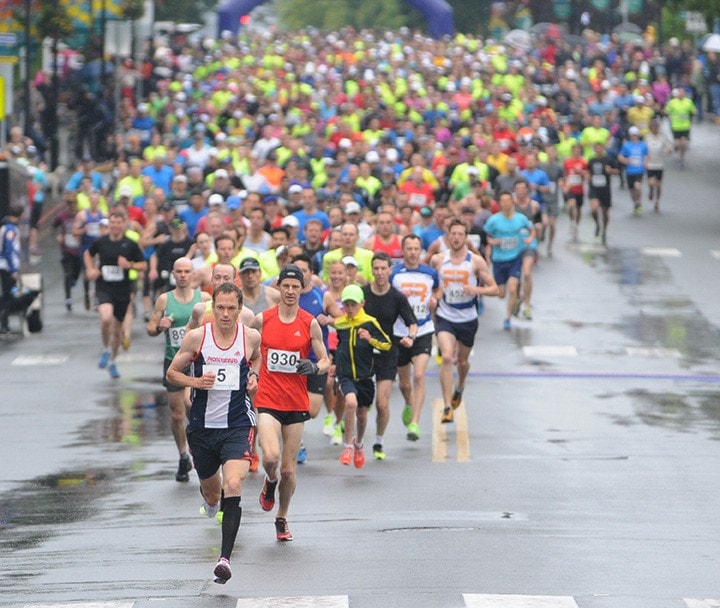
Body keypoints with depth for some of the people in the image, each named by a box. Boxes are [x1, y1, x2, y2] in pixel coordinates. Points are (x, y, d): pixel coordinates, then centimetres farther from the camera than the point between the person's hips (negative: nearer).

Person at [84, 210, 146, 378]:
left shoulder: (130, 245, -3)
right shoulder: (100, 242, -1)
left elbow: (143, 265, 4)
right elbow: (88, 254, 19)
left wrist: (129, 265, -15)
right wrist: (91, 269, 3)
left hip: (122, 289, 1)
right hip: (104, 287, -1)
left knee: (117, 328, 12)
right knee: (106, 317, -29)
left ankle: (112, 361, 34)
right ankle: (105, 350, -2)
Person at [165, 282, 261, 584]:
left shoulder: (251, 337, -2)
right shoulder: (196, 337, -6)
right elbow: (172, 373, 3)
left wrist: (254, 375, 1)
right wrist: (195, 381, -16)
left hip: (238, 424, -2)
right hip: (202, 425, 2)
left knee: (233, 485, -23)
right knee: (211, 491, 18)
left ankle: (225, 557, -24)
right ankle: (210, 499, 60)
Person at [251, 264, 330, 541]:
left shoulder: (310, 324, 0)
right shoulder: (261, 320, 1)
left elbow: (326, 361, 3)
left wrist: (315, 367, -18)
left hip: (297, 403, 1)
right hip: (267, 401, -1)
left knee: (289, 469, 5)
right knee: (270, 456, -23)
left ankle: (282, 519, 26)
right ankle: (270, 481, 14)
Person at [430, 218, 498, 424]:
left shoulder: (476, 261, -7)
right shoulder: (437, 260, -3)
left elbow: (494, 289, -5)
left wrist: (477, 290, -24)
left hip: (467, 319, 1)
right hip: (445, 318, -1)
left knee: (463, 361, 18)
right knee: (447, 357, -21)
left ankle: (459, 388, 53)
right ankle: (447, 407, -21)